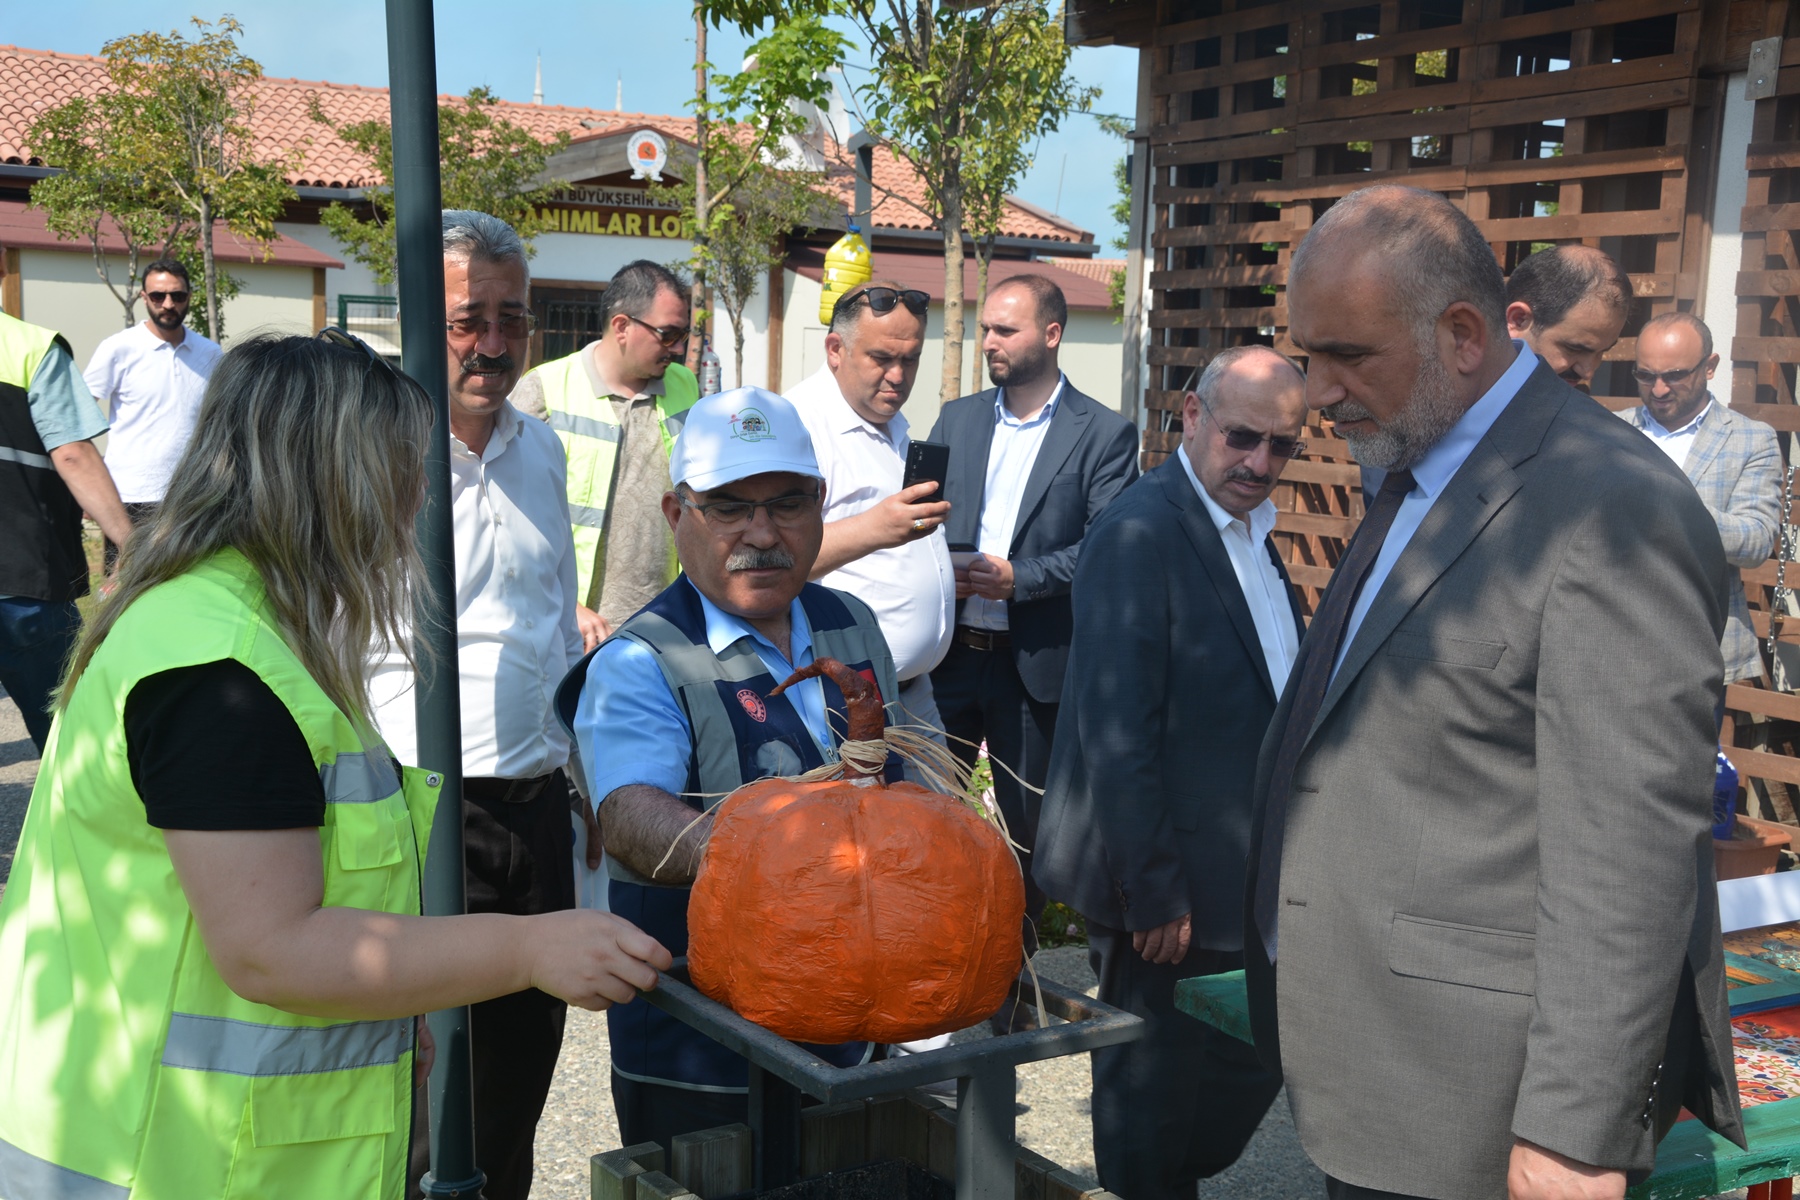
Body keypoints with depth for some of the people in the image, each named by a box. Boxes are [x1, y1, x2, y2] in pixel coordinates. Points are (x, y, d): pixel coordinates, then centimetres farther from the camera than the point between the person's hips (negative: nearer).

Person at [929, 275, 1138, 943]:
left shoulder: (1104, 434, -2)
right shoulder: (956, 419, 12)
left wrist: (1018, 577, -19)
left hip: (1035, 663, -3)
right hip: (947, 653, 4)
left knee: (1026, 825, 9)